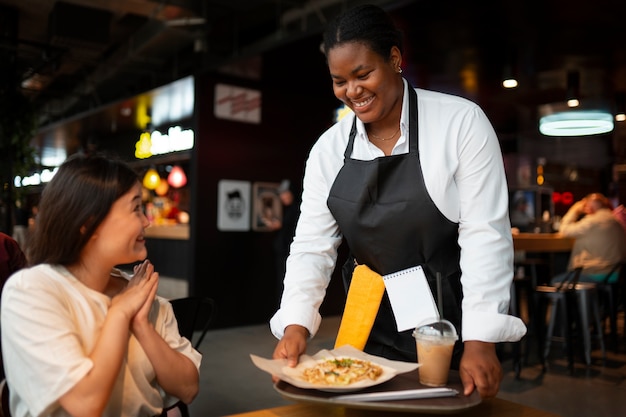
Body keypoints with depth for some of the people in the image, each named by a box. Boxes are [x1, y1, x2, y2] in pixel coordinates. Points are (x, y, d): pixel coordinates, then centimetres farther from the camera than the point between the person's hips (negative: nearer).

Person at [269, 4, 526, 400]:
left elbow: (485, 235, -17)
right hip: (369, 334, 4)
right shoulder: (329, 148, -1)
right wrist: (295, 326, -16)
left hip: (450, 337, -3)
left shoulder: (462, 122, -13)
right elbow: (312, 246, -3)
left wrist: (480, 343, -23)